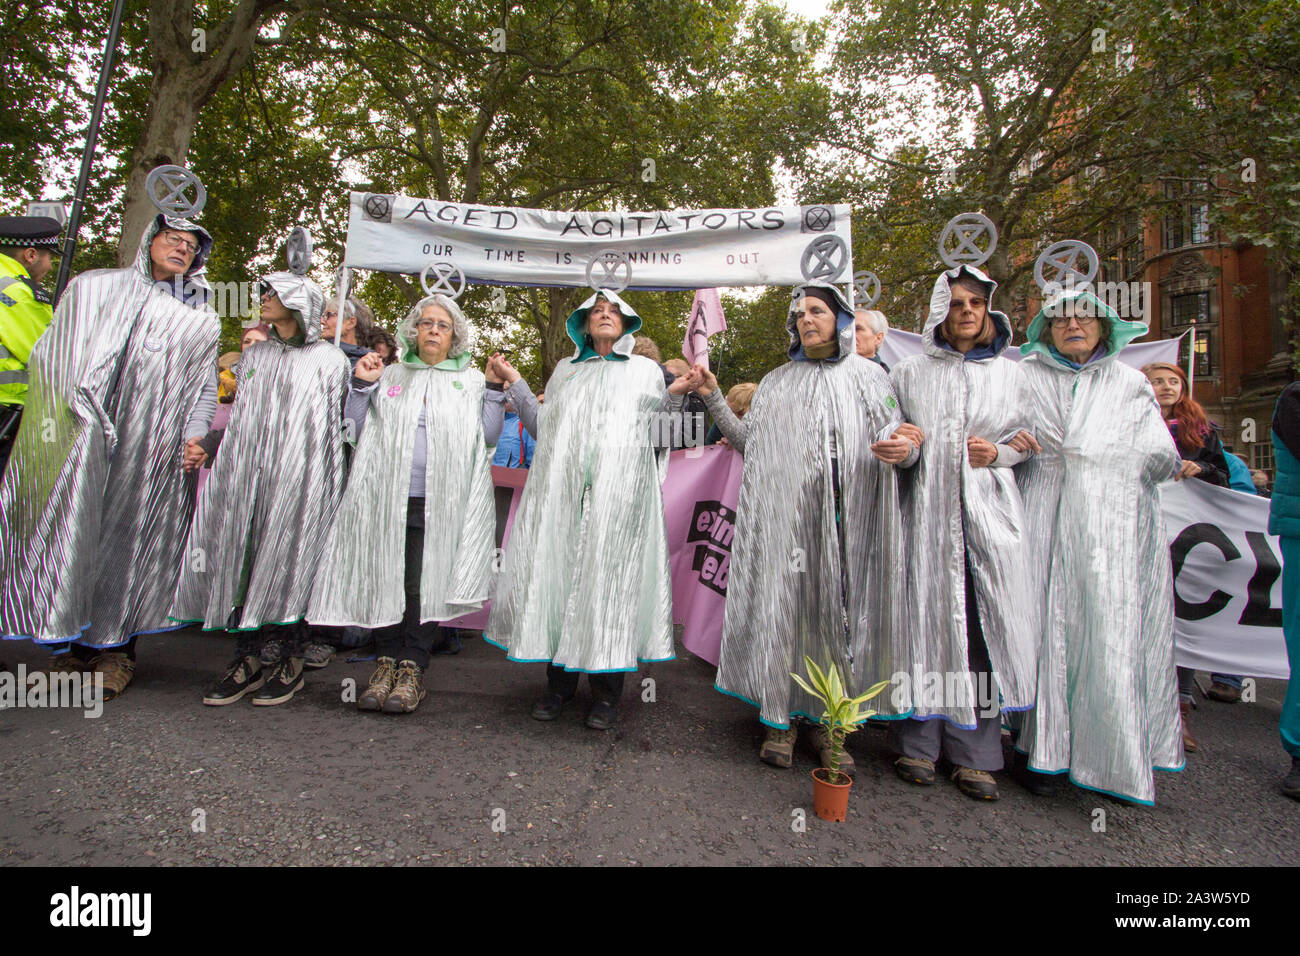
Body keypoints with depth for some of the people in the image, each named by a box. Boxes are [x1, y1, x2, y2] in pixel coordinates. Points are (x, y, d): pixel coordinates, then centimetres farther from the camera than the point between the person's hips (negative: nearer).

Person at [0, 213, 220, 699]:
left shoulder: (201, 321, 16)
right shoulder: (93, 287, 15)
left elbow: (206, 388, 12)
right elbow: (53, 355, 11)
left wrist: (194, 435, -4)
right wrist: (62, 414, -3)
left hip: (152, 450, 0)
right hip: (82, 442, 0)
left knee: (130, 540, 0)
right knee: (72, 535, -4)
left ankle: (117, 648, 10)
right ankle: (74, 645, 9)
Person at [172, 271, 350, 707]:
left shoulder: (329, 359, 5)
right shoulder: (254, 355, 21)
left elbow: (335, 426, 2)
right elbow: (238, 419, 24)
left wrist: (328, 486, -5)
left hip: (298, 476, -5)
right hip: (247, 472, 5)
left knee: (287, 562, -5)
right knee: (242, 560, 2)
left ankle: (291, 662, 7)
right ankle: (247, 660, 11)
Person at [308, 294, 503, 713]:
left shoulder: (471, 380, 14)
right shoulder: (389, 377, 18)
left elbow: (486, 438, 7)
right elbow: (356, 432, 14)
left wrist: (497, 392, -1)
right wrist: (361, 387, 4)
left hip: (440, 505, -2)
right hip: (386, 501, 2)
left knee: (423, 585, -5)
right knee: (384, 580, 2)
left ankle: (413, 668, 7)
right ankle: (387, 662, 16)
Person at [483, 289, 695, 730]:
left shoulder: (647, 370, 18)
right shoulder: (564, 370, 24)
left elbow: (657, 436, 10)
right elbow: (543, 429, 16)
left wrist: (674, 397, -5)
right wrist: (514, 384, 14)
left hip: (620, 492, -2)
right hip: (562, 491, 2)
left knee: (611, 576, -6)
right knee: (558, 571, -3)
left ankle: (606, 690, 3)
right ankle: (559, 682, 9)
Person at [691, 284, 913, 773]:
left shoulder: (869, 376, 11)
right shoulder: (776, 383, 17)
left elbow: (899, 439, 7)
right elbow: (747, 440, 13)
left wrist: (905, 449, -16)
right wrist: (713, 399, 6)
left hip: (848, 517, -1)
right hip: (786, 517, 1)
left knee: (840, 611, 1)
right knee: (784, 608, -1)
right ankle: (781, 717, 12)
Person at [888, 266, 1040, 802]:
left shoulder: (1009, 376, 15)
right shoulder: (910, 373, 12)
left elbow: (1026, 440, 14)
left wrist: (997, 452, -6)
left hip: (987, 512, 1)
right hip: (927, 509, -1)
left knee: (983, 625, -2)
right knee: (926, 617, -2)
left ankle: (974, 755, 9)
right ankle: (919, 743, 11)